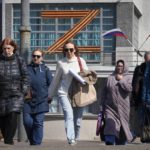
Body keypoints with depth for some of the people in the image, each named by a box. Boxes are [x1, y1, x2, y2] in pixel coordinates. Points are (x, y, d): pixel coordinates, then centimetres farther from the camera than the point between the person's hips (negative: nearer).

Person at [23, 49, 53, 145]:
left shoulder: (45, 69, 9)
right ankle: (32, 140, 18)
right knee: (27, 122, -3)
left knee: (38, 123, -3)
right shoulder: (27, 68, 11)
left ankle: (36, 143, 1)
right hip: (28, 100, 1)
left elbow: (51, 84, 8)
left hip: (41, 101, -1)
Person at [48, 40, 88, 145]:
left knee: (78, 120, 3)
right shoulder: (61, 63, 5)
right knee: (69, 116, -20)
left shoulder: (81, 61, 6)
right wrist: (50, 95, 18)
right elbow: (56, 80, 13)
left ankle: (76, 139, 16)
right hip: (64, 93, -2)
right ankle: (71, 140, -28)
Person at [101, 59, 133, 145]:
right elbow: (105, 92, 12)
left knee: (122, 125, 8)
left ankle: (121, 143, 23)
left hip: (122, 107, 0)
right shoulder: (110, 78, 10)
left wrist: (121, 80, -9)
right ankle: (109, 143, -22)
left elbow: (129, 89, -12)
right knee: (110, 125, -15)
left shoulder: (128, 78, 6)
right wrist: (103, 105, 9)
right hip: (110, 106, 0)